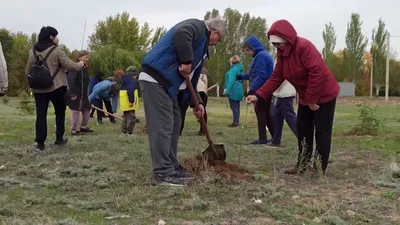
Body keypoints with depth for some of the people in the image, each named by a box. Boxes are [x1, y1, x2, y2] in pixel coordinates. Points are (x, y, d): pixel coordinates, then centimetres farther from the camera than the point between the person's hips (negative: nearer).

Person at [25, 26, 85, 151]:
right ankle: (59, 139, 19)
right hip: (56, 87, -4)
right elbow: (69, 66, -10)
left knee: (41, 115, 3)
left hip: (38, 88, 4)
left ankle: (40, 143, -1)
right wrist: (80, 65, 9)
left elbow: (28, 72, 11)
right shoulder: (56, 50, -8)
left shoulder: (33, 51, 8)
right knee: (60, 112, 15)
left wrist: (32, 83, 23)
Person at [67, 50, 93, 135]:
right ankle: (73, 130, 6)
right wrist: (73, 94, -27)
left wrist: (86, 93, 18)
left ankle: (84, 127, 29)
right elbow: (71, 81, -24)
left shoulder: (84, 69, 13)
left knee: (87, 110, 16)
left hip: (83, 95, 10)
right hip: (76, 95, -10)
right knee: (75, 112, -3)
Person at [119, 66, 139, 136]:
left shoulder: (125, 80, 15)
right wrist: (131, 101, -26)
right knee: (131, 117, -4)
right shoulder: (132, 81, -16)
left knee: (126, 116, 20)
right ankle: (129, 132, -6)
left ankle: (123, 131, 26)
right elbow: (130, 91, -29)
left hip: (124, 103, 10)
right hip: (129, 103, -10)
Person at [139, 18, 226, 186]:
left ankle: (172, 167, 22)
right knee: (162, 125, -10)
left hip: (168, 82, 11)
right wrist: (186, 61, -20)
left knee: (174, 123, 14)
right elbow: (180, 34, -29)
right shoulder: (197, 26, -4)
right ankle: (163, 173, -5)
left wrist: (196, 103, 21)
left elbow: (192, 78, 26)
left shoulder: (202, 47, 25)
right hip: (155, 79, -11)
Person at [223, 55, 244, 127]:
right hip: (239, 91, 10)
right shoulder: (240, 69, 15)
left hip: (234, 91, -10)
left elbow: (231, 81, -22)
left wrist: (227, 91, -22)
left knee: (234, 107, -6)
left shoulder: (233, 70, -15)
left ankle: (235, 122, -6)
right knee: (237, 107, 12)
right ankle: (236, 122, 18)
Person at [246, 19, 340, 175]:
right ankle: (302, 166, 19)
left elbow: (316, 74, -29)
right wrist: (258, 96, -11)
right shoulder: (282, 53, 1)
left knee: (322, 132, -4)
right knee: (303, 130, 10)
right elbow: (276, 78, 0)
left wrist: (312, 100, -23)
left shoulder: (304, 47, -26)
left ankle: (320, 170, 2)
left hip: (324, 94, -9)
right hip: (306, 97, 9)